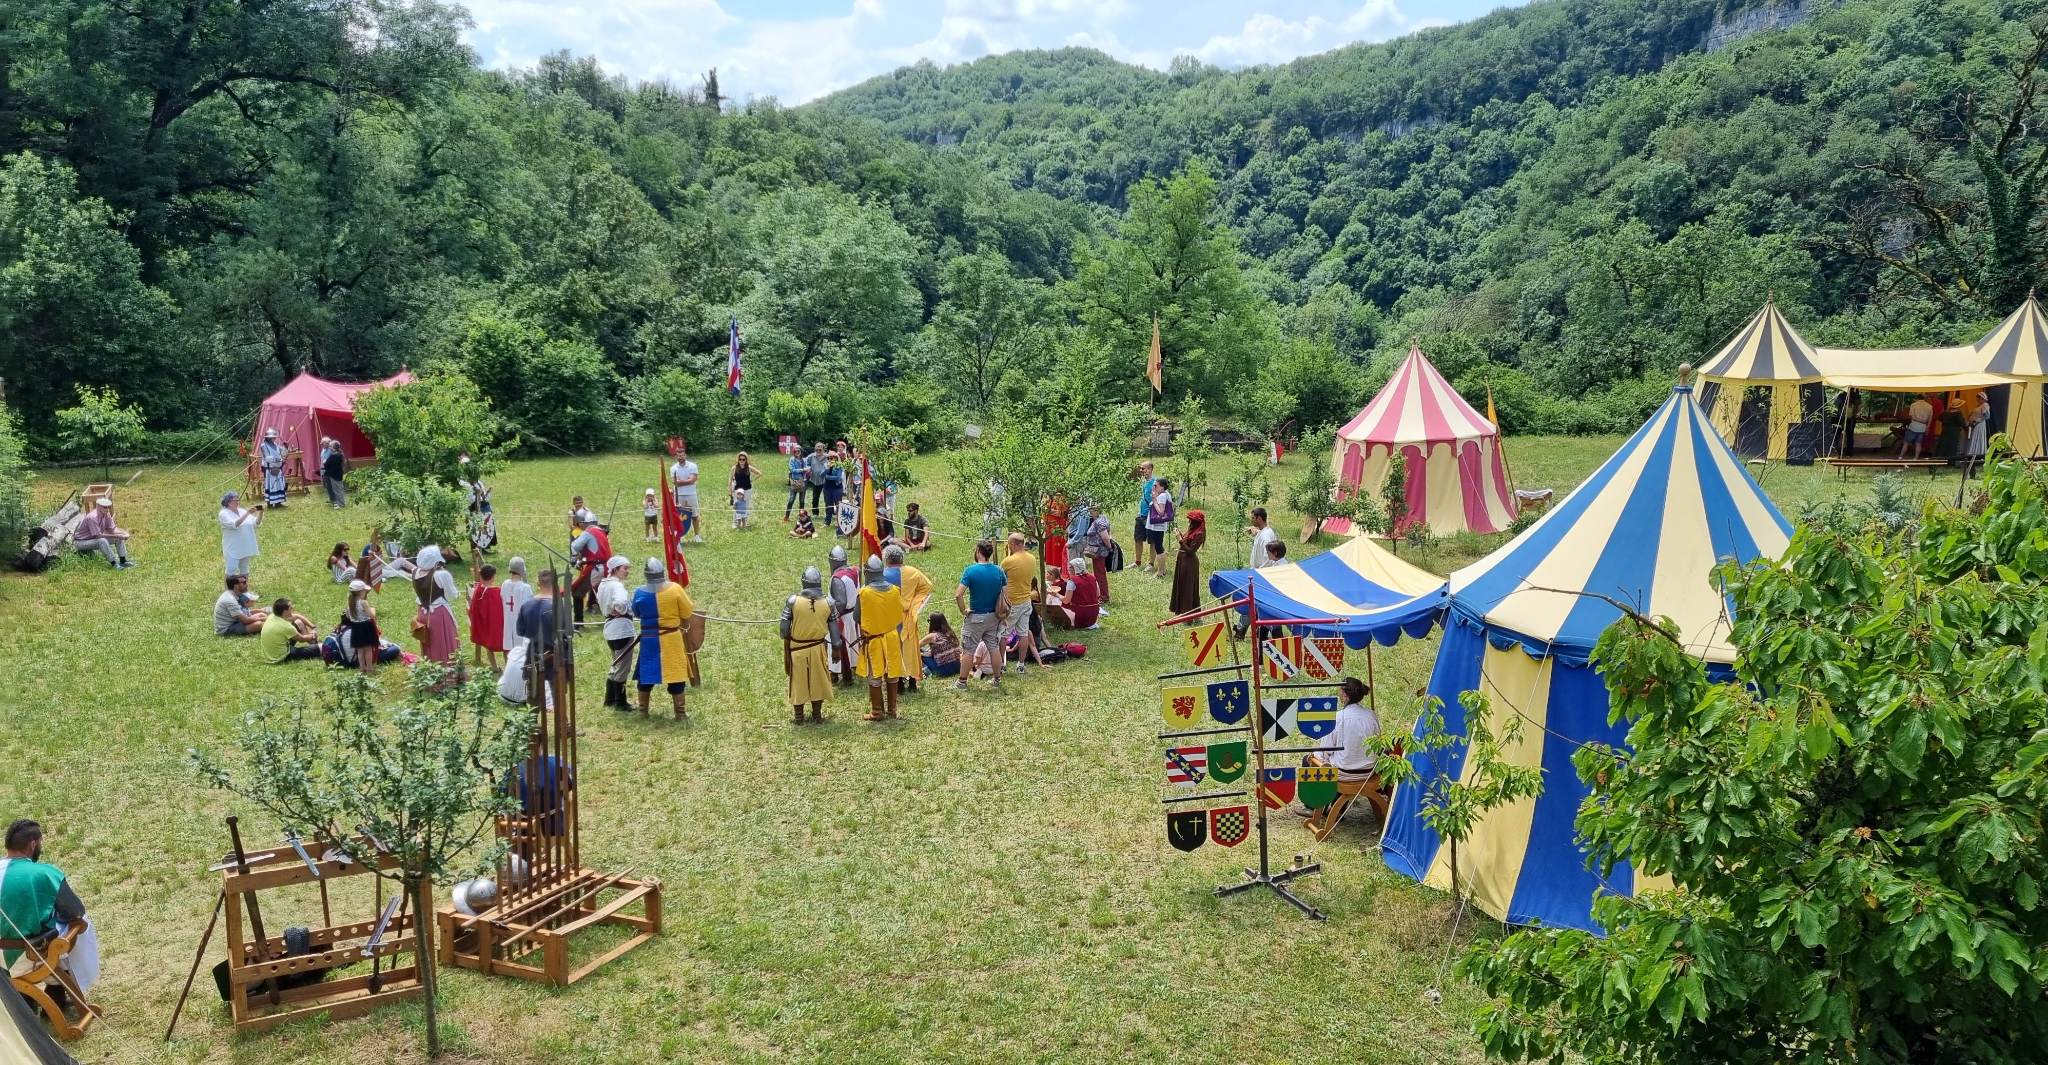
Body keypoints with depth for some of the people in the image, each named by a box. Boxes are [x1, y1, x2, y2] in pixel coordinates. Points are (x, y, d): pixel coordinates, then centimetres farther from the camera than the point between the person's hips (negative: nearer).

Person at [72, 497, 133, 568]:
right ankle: (113, 563, -35)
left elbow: (112, 529, -2)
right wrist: (115, 536, -30)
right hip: (80, 542, -8)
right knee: (102, 541, -36)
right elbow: (98, 535, -30)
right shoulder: (92, 517, -30)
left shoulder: (106, 514, -5)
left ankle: (123, 561, -11)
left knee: (119, 538, -5)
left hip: (94, 539, 8)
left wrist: (123, 533, -21)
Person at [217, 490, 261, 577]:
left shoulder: (242, 511, 10)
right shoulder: (224, 514, -9)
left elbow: (256, 522, 8)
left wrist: (260, 513, -10)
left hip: (245, 548, 6)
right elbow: (234, 524, -26)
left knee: (244, 570, 14)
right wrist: (247, 514, -30)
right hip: (233, 549, -6)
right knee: (232, 570, -9)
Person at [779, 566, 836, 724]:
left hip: (797, 648, -1)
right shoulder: (828, 603, -11)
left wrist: (786, 640, 8)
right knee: (818, 680, 17)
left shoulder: (793, 601, -16)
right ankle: (817, 715, 26)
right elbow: (834, 631, -4)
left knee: (798, 681, 14)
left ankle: (798, 716, 25)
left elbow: (784, 629, -12)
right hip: (818, 647, 1)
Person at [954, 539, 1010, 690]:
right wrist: (1001, 612, 12)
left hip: (975, 617, -4)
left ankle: (962, 681, 16)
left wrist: (963, 611, -10)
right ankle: (997, 679, 22)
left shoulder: (970, 571, -16)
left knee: (969, 649, 7)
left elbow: (958, 595, -24)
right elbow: (1007, 594, 1)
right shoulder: (998, 570, -2)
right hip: (993, 616, 4)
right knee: (994, 647, 14)